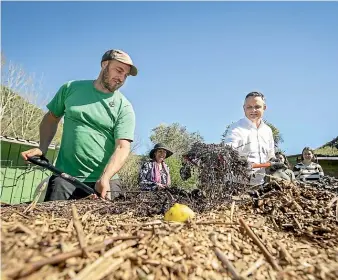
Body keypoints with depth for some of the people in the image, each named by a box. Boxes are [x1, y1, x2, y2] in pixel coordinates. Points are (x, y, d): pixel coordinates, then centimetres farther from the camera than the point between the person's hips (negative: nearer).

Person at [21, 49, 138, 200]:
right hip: (65, 177, 1)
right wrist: (42, 148, 2)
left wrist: (105, 178, -25)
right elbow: (51, 118, 17)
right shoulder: (71, 88, 6)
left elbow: (122, 147, -11)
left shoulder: (124, 107, -3)